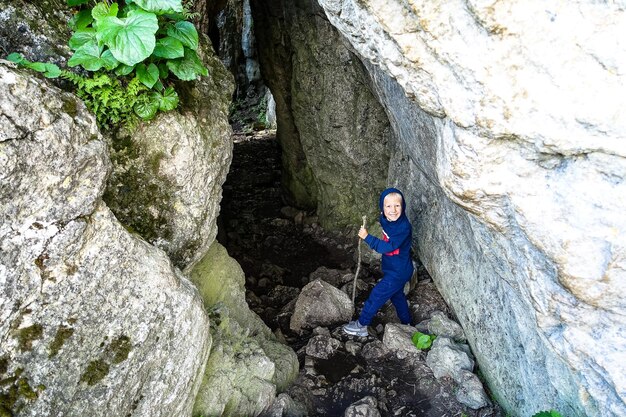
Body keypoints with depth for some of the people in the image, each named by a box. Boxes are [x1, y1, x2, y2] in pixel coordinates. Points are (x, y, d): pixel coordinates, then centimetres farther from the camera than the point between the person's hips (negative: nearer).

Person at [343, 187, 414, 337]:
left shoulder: (403, 227, -31)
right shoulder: (388, 220, -5)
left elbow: (387, 247, -36)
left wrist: (367, 237, -34)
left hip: (398, 272, -9)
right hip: (393, 268, 9)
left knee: (376, 295, 1)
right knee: (397, 295, 26)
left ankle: (361, 325, 18)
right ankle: (406, 323, 46)